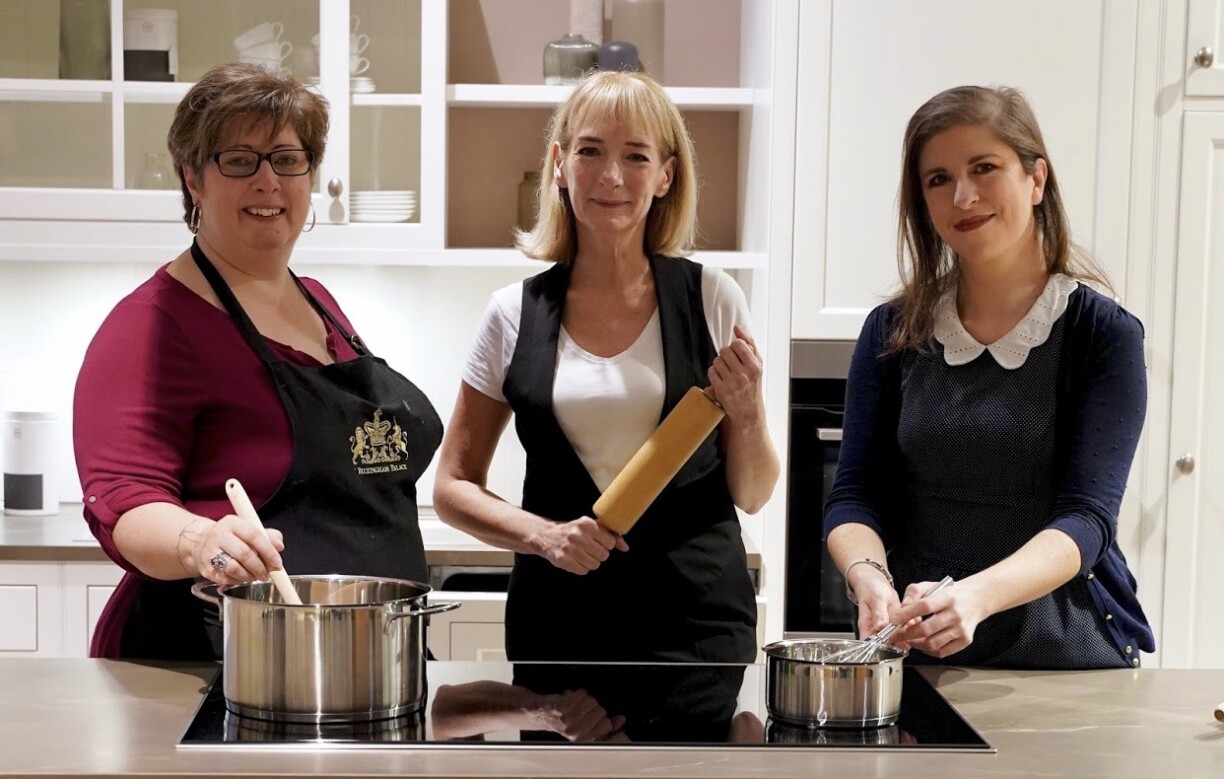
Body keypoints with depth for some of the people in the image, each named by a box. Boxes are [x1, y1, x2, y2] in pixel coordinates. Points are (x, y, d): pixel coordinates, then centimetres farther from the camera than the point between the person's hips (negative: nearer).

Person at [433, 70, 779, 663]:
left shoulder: (711, 299, 1)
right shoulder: (515, 314, 3)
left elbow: (752, 496, 7)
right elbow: (453, 486, 7)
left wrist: (747, 413, -13)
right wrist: (543, 534, -10)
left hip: (697, 616, 0)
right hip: (561, 614, 1)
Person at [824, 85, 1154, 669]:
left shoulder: (1105, 335, -1)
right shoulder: (893, 332, 7)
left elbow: (1086, 516, -10)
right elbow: (854, 495, 3)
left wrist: (976, 596, -28)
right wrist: (869, 577, -19)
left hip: (1067, 651, -2)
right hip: (915, 655, 2)